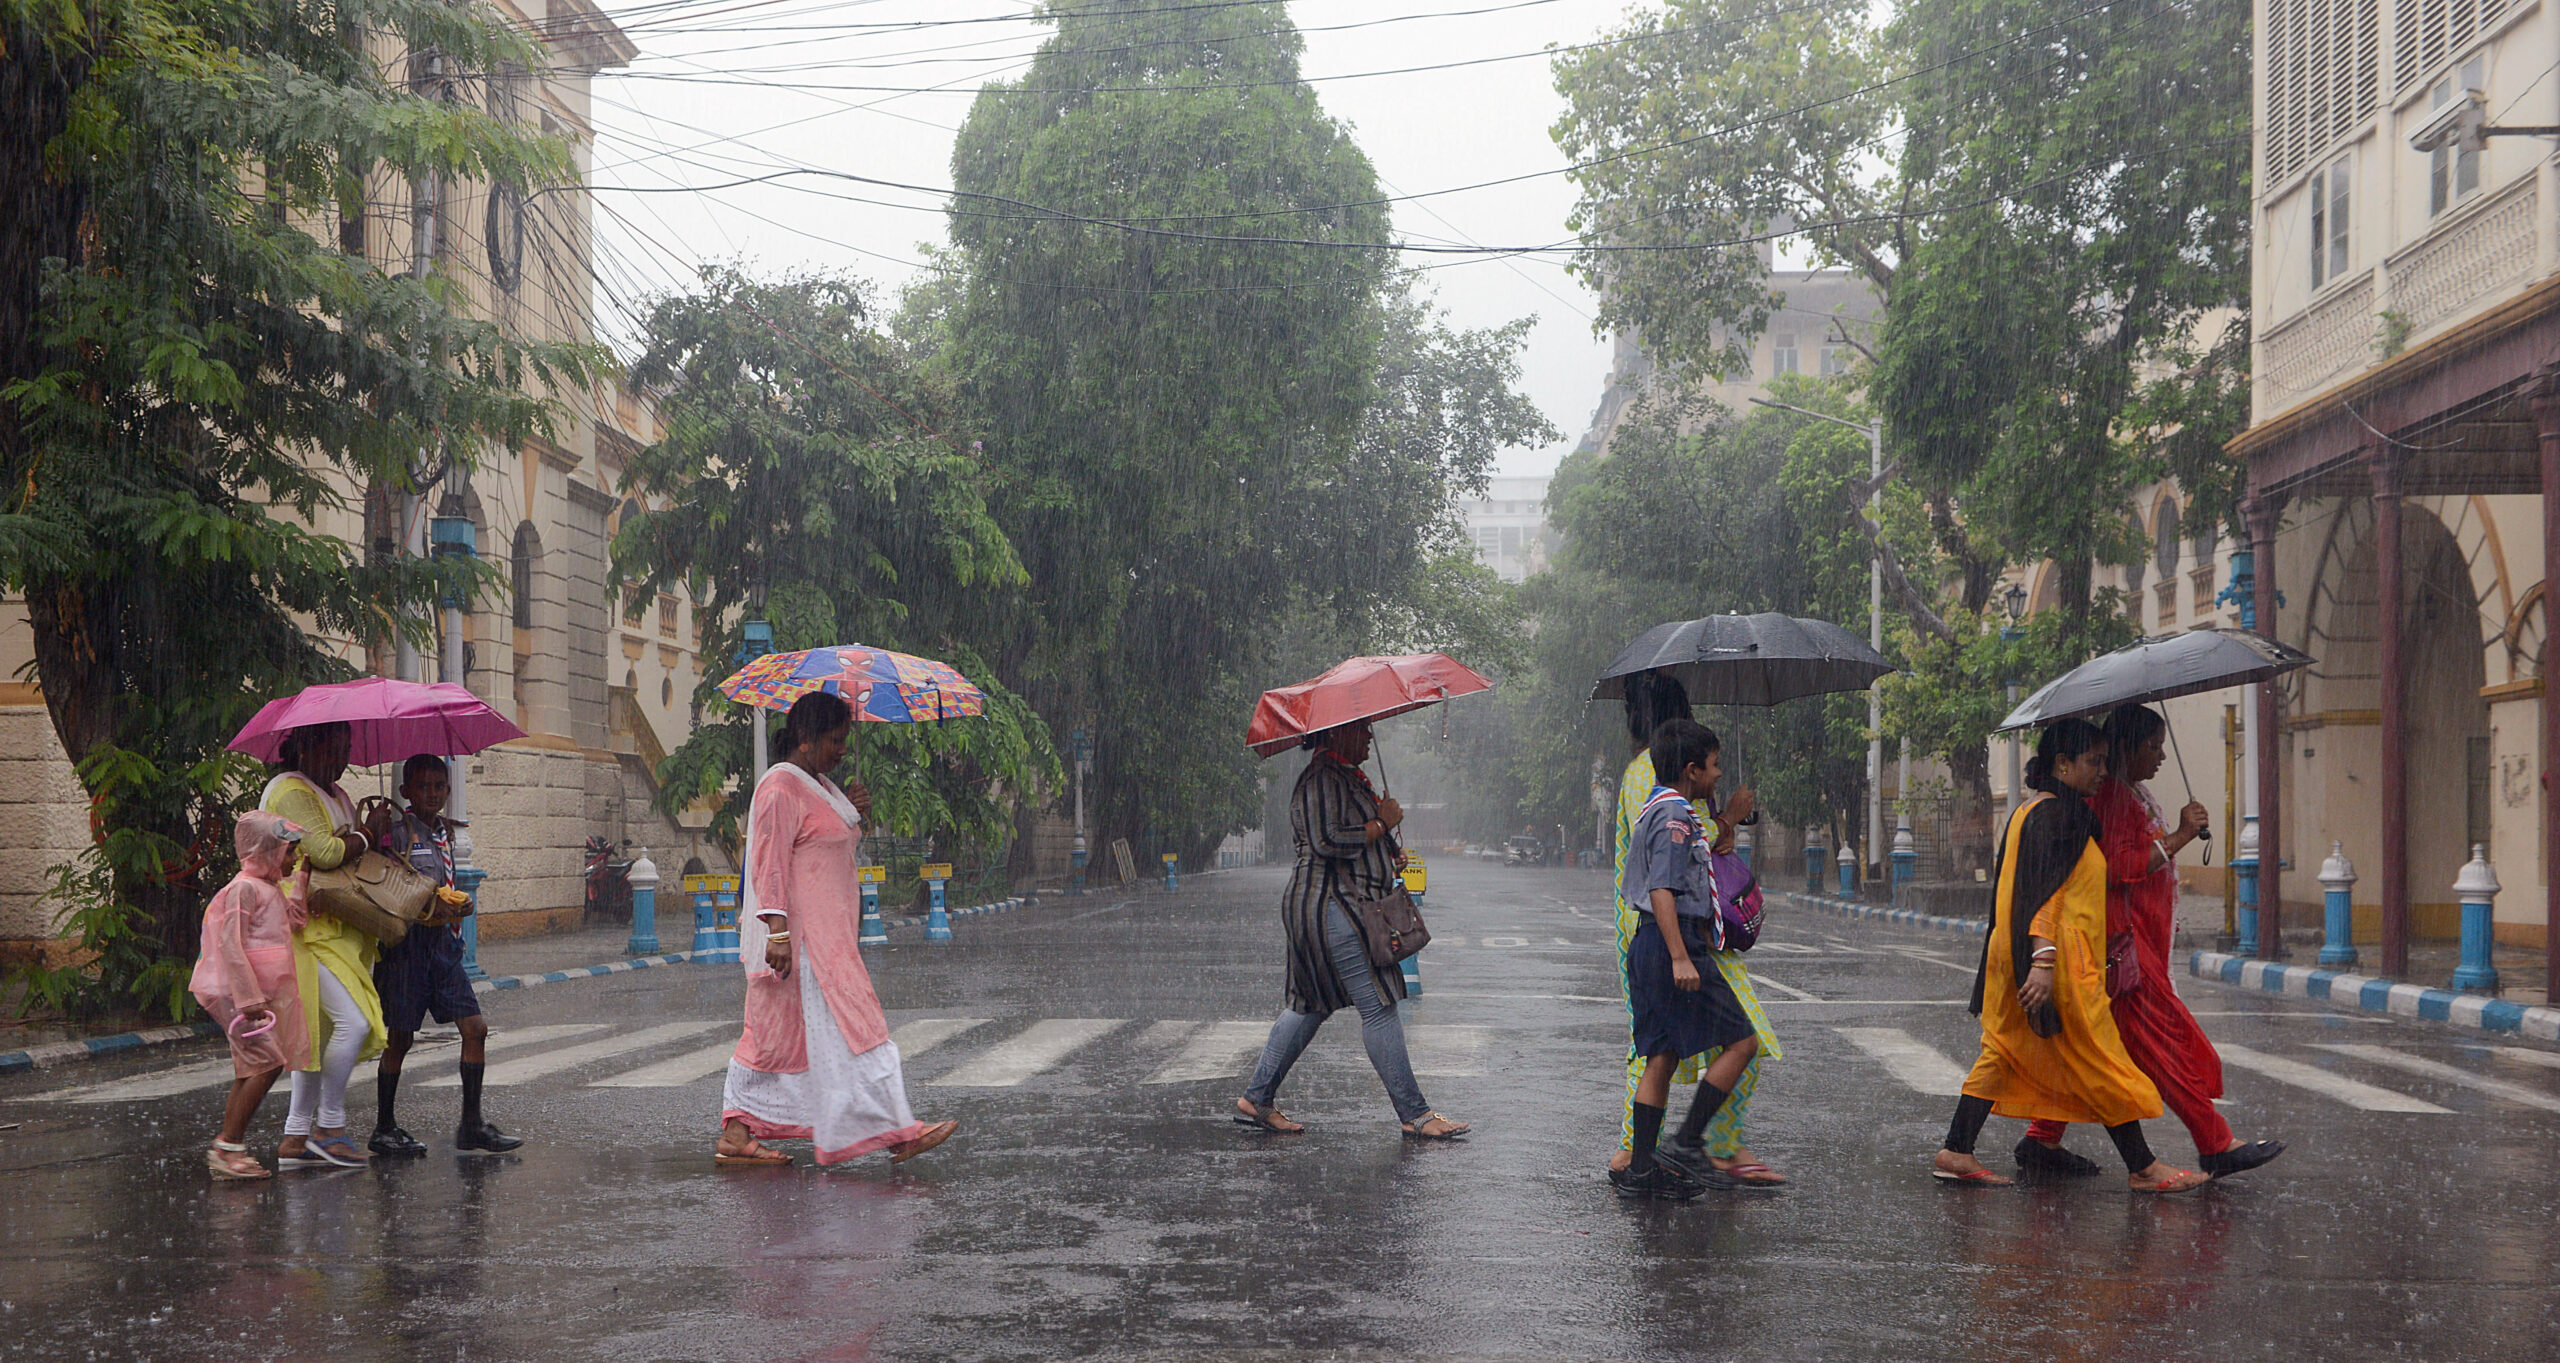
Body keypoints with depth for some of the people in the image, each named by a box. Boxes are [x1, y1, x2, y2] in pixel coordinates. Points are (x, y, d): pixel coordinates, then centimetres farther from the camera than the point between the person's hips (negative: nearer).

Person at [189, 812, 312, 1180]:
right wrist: (249, 997, -23)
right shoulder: (245, 888, -13)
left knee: (251, 1069, 10)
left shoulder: (271, 888, 16)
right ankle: (228, 1146, -11)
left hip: (262, 993, 10)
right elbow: (231, 944, -20)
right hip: (239, 992, -10)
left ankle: (228, 1150, 13)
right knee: (268, 1062, -14)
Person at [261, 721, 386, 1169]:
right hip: (304, 927, -10)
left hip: (330, 928, 10)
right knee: (353, 1021, -16)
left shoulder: (332, 794, 21)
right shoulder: (291, 792, -11)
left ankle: (295, 1139, 12)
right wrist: (367, 835, -6)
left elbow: (351, 853, 21)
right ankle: (328, 1127, -7)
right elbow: (325, 853, -22)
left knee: (322, 1033, 9)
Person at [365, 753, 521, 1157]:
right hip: (407, 938, -7)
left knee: (475, 1027, -1)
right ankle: (384, 1128, 11)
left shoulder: (444, 832, 15)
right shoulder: (396, 830, -6)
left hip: (442, 938, 7)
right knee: (400, 1037, 0)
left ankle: (472, 1123, 5)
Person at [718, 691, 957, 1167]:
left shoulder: (820, 785, 18)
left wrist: (854, 814, 8)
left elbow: (838, 845, 27)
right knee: (845, 1024, -10)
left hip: (827, 935, 10)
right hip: (801, 936, -10)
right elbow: (770, 864, -19)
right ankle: (894, 1132, -11)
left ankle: (736, 1136, 13)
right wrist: (778, 931, -25)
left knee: (777, 1034, 10)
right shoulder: (781, 788, -13)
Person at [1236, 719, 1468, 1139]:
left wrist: (1389, 853, 12)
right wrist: (1382, 825, -15)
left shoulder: (1345, 775, 20)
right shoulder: (1322, 778, -14)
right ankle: (1414, 1115, -5)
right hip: (1330, 905, -11)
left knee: (1311, 1006, 14)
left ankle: (1256, 1099, 19)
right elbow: (1326, 842, -24)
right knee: (1378, 1007, -9)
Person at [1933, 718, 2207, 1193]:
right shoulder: (2056, 814, -14)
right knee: (2100, 1063, -2)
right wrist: (2043, 962, -28)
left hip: (2013, 955, 10)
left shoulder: (2028, 812, 16)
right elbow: (2044, 893, -22)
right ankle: (2144, 1168, 4)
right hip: (2062, 958, -10)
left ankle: (1956, 1153, 9)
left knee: (2003, 1054, 11)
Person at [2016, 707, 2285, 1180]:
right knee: (2165, 1041, -7)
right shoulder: (2109, 796, -14)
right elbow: (2120, 867, -23)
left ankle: (2042, 1140, 11)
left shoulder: (2131, 794, 21)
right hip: (2123, 941, -11)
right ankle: (2218, 1146, -4)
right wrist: (2179, 836, -18)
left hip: (2138, 940, 11)